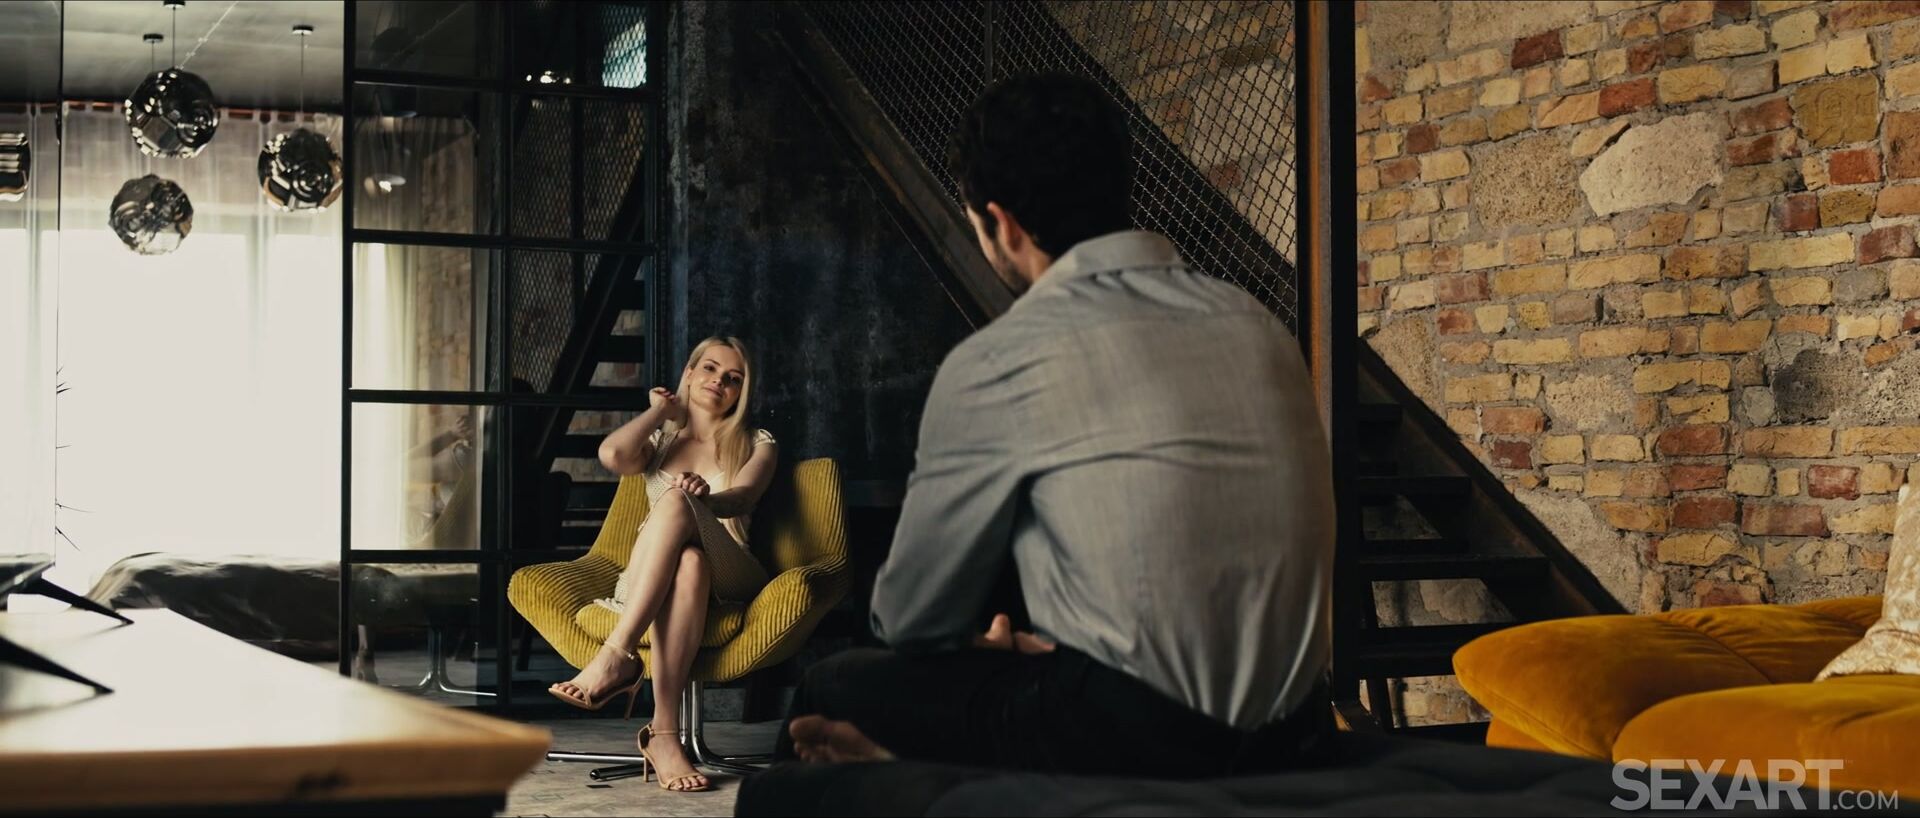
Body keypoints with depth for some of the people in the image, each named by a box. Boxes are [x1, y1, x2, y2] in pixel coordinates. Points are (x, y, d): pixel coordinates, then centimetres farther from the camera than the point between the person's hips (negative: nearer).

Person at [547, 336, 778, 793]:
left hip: (729, 580, -1)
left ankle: (617, 656, -49)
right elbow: (612, 455, 0)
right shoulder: (661, 440, 27)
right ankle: (664, 734, -53)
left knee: (676, 501, -35)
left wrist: (705, 497, -30)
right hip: (647, 588, 1)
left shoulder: (756, 444, 20)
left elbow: (742, 497, -5)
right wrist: (658, 411, 17)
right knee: (687, 562, -40)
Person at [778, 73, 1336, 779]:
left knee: (834, 686, 14)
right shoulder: (1256, 324, 8)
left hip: (1130, 734, -6)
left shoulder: (995, 367, -8)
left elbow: (911, 619, 3)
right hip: (1286, 727, 6)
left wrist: (989, 647, 24)